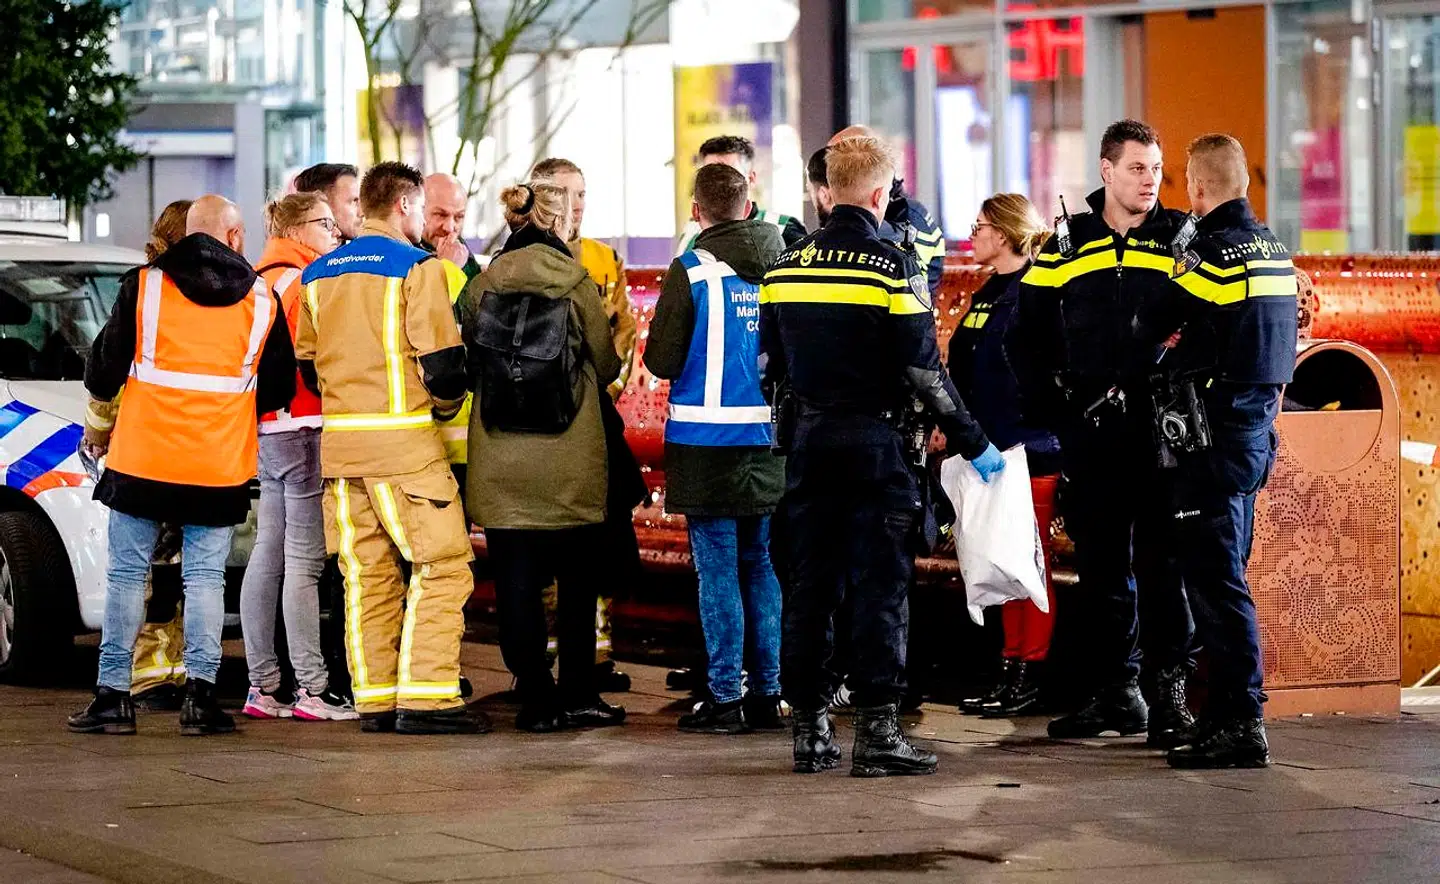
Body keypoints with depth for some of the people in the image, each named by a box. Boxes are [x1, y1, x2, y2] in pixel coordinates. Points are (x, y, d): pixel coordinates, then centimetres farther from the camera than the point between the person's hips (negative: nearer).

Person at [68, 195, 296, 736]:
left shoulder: (144, 285, -1)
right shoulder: (260, 300, 4)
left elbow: (104, 370, 2)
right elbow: (278, 389, 9)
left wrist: (97, 428, 19)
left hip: (143, 458, -1)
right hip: (220, 465, 1)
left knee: (127, 575, 5)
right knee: (206, 577, 6)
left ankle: (113, 696, 3)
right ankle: (200, 697, -1)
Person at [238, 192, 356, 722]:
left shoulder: (265, 280, 18)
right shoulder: (301, 281, -10)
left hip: (270, 432, 10)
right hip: (304, 429, -10)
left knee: (267, 558, 9)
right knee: (304, 562, -9)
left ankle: (263, 686, 11)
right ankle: (312, 691, -8)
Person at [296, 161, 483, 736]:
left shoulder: (318, 275, 13)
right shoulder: (415, 267, -8)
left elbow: (307, 365, 17)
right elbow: (442, 361, -12)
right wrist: (445, 406, 7)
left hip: (339, 442, 7)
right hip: (403, 440, -7)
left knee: (366, 574, 10)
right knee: (441, 566, -3)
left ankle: (374, 700, 10)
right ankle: (426, 698, -10)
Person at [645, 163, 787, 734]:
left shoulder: (691, 272, -10)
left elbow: (662, 361, -9)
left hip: (708, 440, -4)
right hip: (770, 436, 5)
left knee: (718, 570, 0)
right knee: (761, 565, 12)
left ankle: (724, 698, 0)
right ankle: (767, 695, 14)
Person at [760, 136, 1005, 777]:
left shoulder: (786, 266, 7)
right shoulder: (892, 267, -10)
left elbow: (769, 364, 12)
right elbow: (924, 369, -11)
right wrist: (971, 443, -3)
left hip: (808, 441, 5)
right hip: (874, 441, -5)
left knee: (809, 584, 9)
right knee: (880, 585, -3)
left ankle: (809, 729, 12)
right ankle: (876, 732, -8)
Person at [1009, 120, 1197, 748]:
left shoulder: (1183, 239, 3)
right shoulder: (1068, 244, 9)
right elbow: (1026, 336, 16)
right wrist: (1050, 405, 8)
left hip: (1161, 428, -3)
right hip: (1090, 431, 3)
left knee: (1163, 561, -4)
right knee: (1101, 564, 7)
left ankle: (1170, 692, -1)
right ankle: (1114, 692, 14)